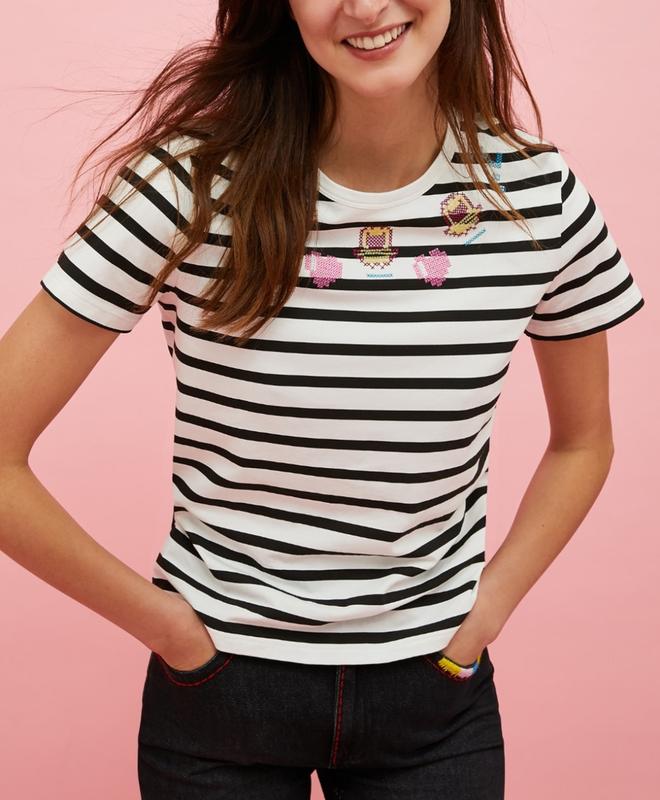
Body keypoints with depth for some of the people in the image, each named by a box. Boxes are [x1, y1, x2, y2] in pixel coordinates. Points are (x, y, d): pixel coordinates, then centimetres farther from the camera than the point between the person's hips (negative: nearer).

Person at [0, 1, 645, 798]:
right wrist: (162, 621, -10)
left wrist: (490, 607, -1)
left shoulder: (538, 194, -9)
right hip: (218, 686, -1)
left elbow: (583, 443, 8)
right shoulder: (192, 184, -18)